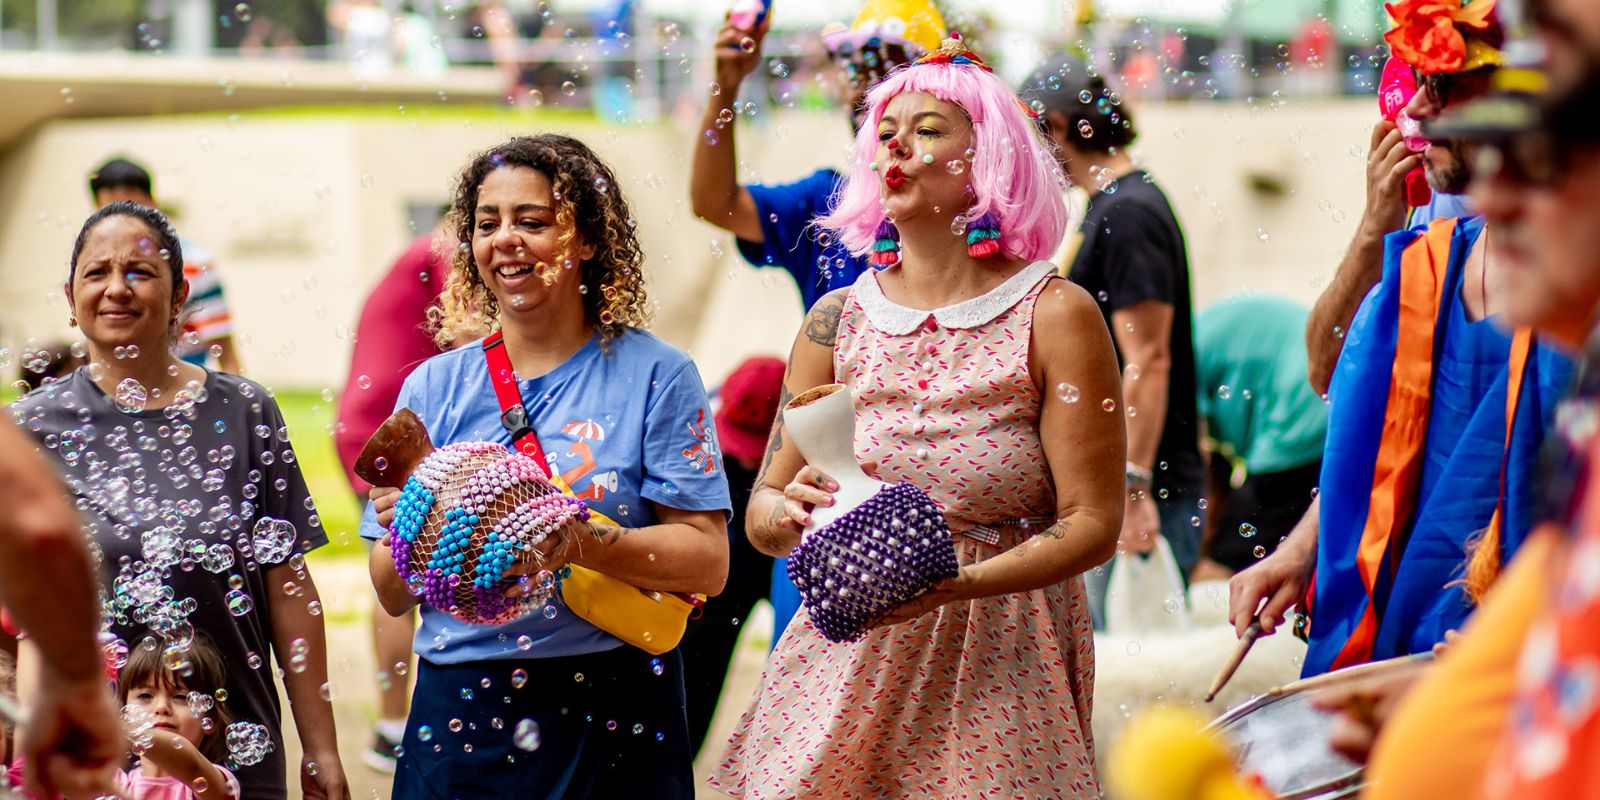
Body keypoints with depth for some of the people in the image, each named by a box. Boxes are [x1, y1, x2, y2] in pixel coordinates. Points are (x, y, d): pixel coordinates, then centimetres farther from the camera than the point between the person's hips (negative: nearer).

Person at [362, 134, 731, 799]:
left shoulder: (654, 375, -2)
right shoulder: (433, 388, 6)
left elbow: (706, 562, -10)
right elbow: (392, 595, 7)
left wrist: (573, 540, -24)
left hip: (613, 722, -2)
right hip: (461, 715, 2)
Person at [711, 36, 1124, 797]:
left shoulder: (1055, 317, -6)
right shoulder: (836, 322, 4)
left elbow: (1093, 523, -10)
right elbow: (761, 517, 7)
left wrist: (954, 583, -23)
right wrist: (788, 512, -17)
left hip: (999, 670, -3)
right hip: (845, 661, 3)